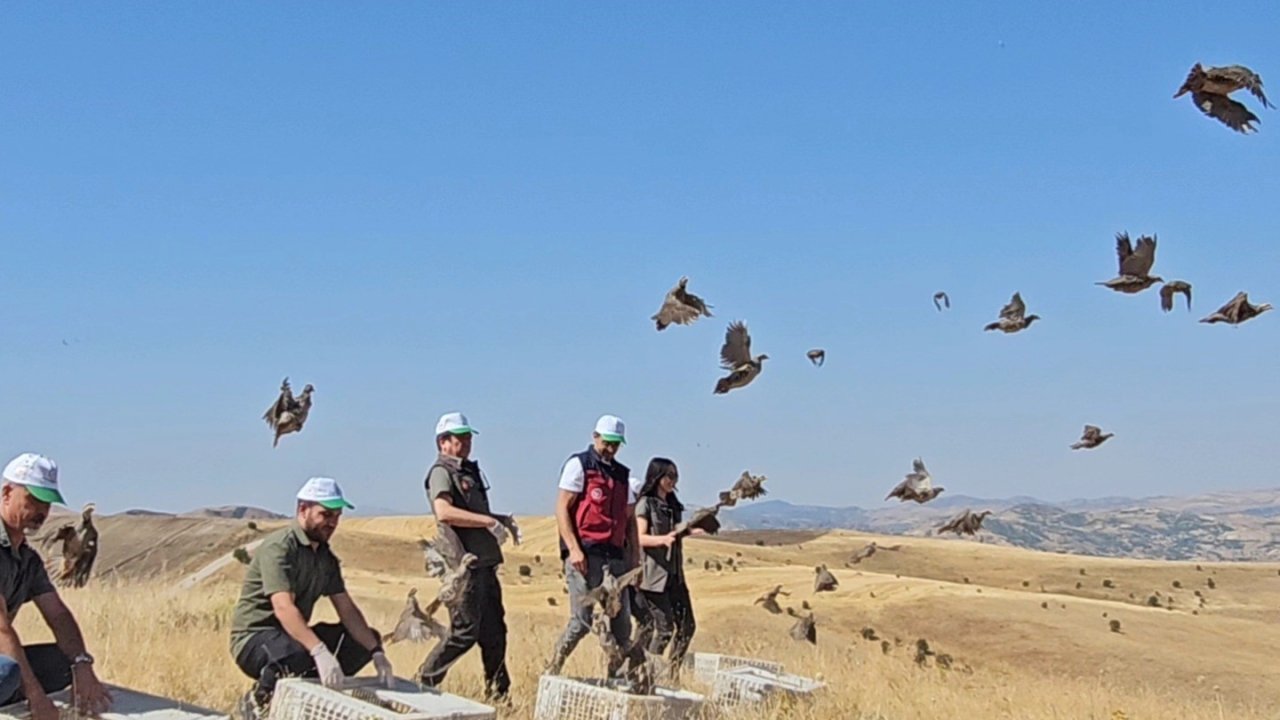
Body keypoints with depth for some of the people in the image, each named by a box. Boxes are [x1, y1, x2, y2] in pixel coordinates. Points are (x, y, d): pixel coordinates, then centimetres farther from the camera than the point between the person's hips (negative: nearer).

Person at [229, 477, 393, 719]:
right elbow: (283, 608, -31)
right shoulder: (279, 547, -18)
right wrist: (320, 652, -42)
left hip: (294, 635, 8)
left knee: (369, 638, 1)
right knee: (296, 655, -40)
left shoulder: (326, 558, 9)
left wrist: (377, 653, -9)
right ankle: (259, 698, -11)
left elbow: (347, 609, 5)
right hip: (253, 639, -8)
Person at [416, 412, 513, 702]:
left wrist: (501, 519, 17)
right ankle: (424, 682, 4)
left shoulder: (469, 471, 20)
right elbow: (444, 512, -25)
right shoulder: (441, 472, -8)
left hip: (484, 561, 9)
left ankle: (497, 693, 18)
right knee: (465, 631, -7)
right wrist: (489, 521, -25)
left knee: (494, 630, 11)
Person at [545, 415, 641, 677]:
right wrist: (573, 549, -16)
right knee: (582, 620, -11)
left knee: (622, 622, 3)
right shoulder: (578, 465, 1)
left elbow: (629, 519, 22)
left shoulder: (622, 474, 20)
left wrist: (635, 557, 13)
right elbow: (562, 509, -6)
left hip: (614, 556, 7)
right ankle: (551, 674, 1)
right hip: (585, 555, -7)